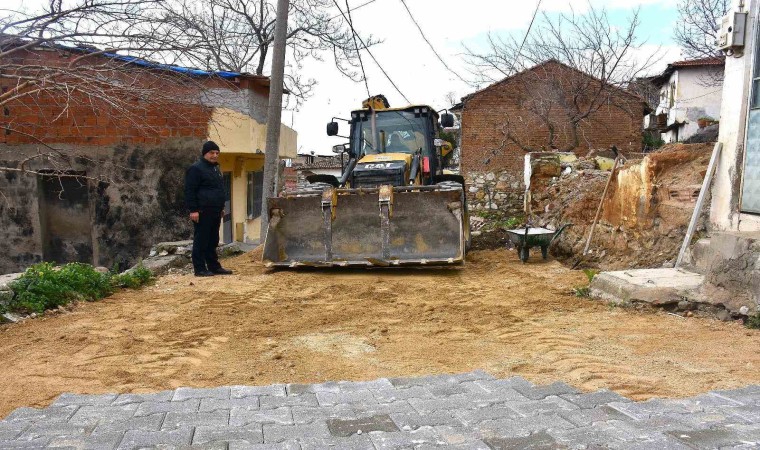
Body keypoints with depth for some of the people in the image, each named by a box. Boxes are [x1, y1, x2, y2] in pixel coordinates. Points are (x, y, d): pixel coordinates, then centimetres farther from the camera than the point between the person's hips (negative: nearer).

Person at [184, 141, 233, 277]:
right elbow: (189, 191, -13)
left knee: (213, 241, 13)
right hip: (202, 212, -9)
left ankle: (214, 266, 19)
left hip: (215, 212, 9)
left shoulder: (216, 169, 19)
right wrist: (193, 210, -19)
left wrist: (221, 207, 24)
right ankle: (200, 269, 0)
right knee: (201, 241, -4)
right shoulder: (196, 169, -8)